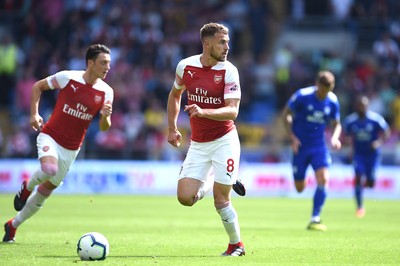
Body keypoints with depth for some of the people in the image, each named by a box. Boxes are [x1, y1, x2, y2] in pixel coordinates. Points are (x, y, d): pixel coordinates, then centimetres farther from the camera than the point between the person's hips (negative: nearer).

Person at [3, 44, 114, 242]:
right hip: (50, 136, -4)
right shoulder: (68, 77, -12)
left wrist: (105, 116, -24)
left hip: (71, 149, 4)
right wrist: (34, 113, -8)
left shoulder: (106, 92, -5)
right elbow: (37, 86, 3)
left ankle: (13, 225, 29)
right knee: (50, 169, -35)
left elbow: (104, 127, -1)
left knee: (46, 190, 10)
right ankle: (27, 186, -1)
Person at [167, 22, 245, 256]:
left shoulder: (229, 71, -12)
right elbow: (175, 95, 17)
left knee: (221, 201, -5)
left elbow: (233, 111, -19)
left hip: (224, 141, -3)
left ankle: (236, 245, 18)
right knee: (185, 198, -7)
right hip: (198, 145, 3)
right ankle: (210, 181, 27)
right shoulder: (185, 66, -3)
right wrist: (172, 128, 12)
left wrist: (203, 112, -34)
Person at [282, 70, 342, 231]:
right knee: (299, 188, 2)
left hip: (319, 145, 2)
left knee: (323, 179, -18)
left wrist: (334, 138, -11)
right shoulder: (302, 96, -14)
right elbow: (286, 114, -2)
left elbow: (336, 124, 10)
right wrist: (292, 137, -12)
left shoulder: (332, 101, -3)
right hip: (300, 145, -2)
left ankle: (315, 220, -10)